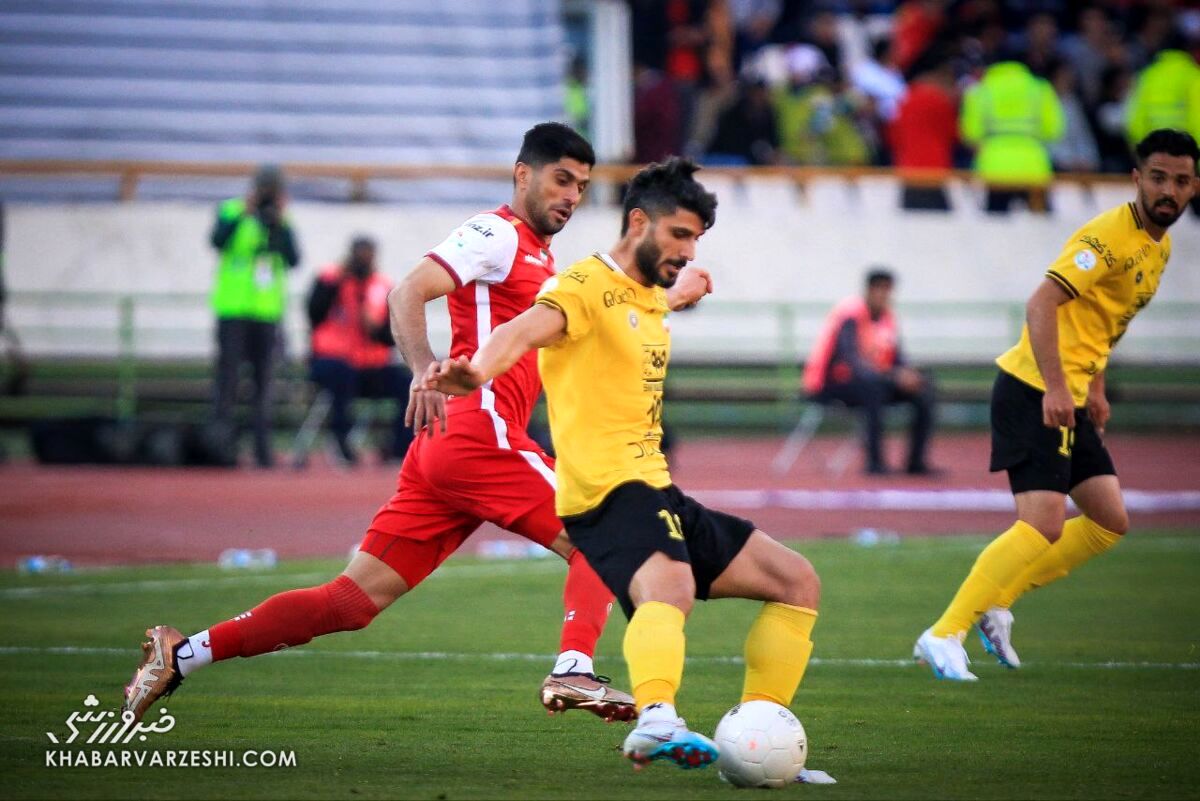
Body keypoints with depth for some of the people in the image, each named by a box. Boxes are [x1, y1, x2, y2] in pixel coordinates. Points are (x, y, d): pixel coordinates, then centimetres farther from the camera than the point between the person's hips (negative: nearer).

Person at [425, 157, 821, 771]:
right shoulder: (588, 286, -9)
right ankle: (656, 720, -67)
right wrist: (478, 371, -50)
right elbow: (528, 329, -32)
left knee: (797, 582, 12)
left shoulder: (652, 298, 20)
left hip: (655, 491, 10)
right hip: (610, 490, -10)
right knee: (671, 589, -40)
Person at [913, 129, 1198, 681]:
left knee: (1110, 522, 9)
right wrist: (1056, 388, -31)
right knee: (1044, 526, -18)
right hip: (1034, 392, -10)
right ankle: (944, 635, -14)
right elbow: (1041, 304, -24)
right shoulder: (1111, 235, -16)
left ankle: (996, 603, 15)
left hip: (1069, 400, 10)